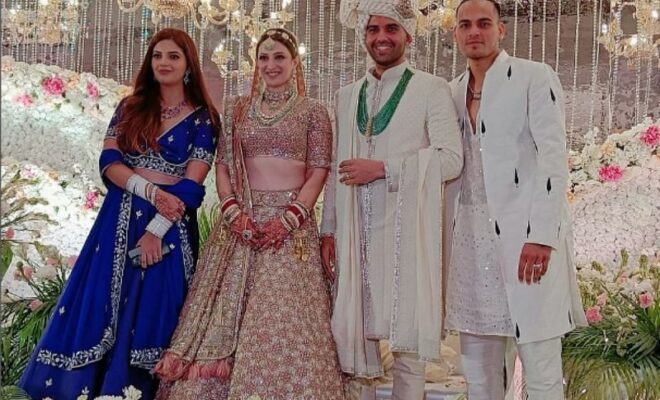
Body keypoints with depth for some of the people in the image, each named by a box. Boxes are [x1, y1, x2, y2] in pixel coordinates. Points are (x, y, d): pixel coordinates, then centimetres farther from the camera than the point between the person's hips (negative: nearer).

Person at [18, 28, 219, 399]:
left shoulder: (203, 118, 0)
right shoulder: (130, 108, 11)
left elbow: (192, 185, -8)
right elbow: (109, 162, 0)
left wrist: (156, 229, -16)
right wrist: (150, 190, -16)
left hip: (170, 224, -3)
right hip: (119, 220, 3)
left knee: (151, 314, 0)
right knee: (99, 309, 3)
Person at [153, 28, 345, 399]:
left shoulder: (312, 111, 5)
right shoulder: (237, 109, 13)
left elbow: (319, 171, -1)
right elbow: (223, 165, 10)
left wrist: (289, 218, -14)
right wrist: (232, 209, -7)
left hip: (290, 222, -3)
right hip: (242, 219, 3)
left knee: (284, 316, -8)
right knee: (225, 311, 1)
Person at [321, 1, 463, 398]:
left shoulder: (432, 89, 1)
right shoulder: (347, 96, 17)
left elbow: (451, 158, -9)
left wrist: (383, 168, -13)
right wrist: (329, 229, 12)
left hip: (406, 228, -4)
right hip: (356, 230, 5)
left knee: (406, 333, -1)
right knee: (353, 328, 7)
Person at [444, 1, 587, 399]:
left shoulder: (535, 78, -2)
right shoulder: (453, 91, 15)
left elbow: (554, 157, -10)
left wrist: (541, 236, -18)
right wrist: (448, 236, 12)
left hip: (528, 236, -5)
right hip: (471, 239, 6)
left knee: (541, 367, -3)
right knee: (478, 363, 8)